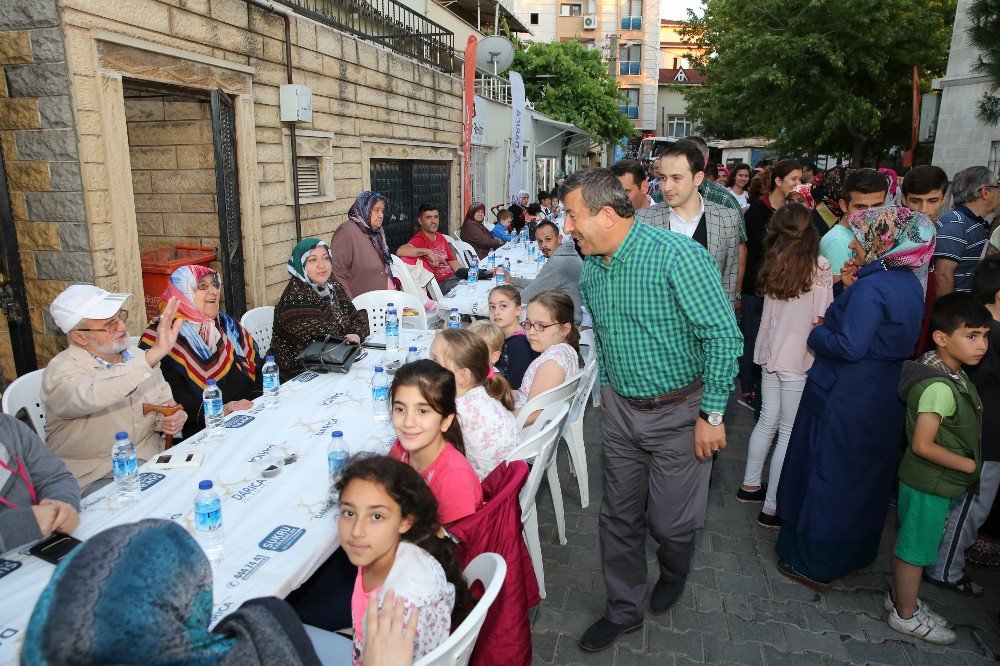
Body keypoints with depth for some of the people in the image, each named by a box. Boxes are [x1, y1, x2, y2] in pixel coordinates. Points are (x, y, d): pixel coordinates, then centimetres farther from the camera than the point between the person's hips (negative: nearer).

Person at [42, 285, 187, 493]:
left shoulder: (138, 357, 7)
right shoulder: (61, 372, -13)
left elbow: (164, 402, 18)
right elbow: (91, 397, -37)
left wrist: (172, 419, -7)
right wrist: (155, 354, -47)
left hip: (149, 460, 6)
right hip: (94, 480, -6)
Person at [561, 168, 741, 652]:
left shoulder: (677, 255, -22)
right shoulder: (590, 267, 2)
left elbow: (723, 335, -20)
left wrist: (712, 416, -18)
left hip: (678, 412, -6)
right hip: (621, 410, 6)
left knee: (670, 522, 9)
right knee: (619, 517, 13)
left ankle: (674, 575, 44)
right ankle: (624, 609, 34)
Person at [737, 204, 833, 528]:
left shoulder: (774, 263, 2)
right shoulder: (819, 267, -13)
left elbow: (771, 311, 7)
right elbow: (820, 321, -15)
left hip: (770, 355, 6)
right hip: (799, 361, -6)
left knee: (767, 421, 20)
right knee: (789, 434, 3)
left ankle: (750, 485, 34)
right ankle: (771, 508, 12)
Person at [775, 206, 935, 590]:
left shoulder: (870, 288, -22)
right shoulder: (910, 285, 6)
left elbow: (849, 347, -26)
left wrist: (816, 334, -8)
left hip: (844, 400, -9)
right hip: (885, 399, 9)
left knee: (825, 478, 4)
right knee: (865, 478, 22)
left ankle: (814, 565, 17)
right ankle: (856, 552, 40)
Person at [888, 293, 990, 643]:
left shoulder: (952, 376, 2)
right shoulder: (940, 387, -28)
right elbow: (923, 445, -29)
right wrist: (969, 465, -16)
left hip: (932, 482, 9)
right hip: (930, 485, -9)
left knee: (908, 542, 22)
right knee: (916, 548, 8)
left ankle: (898, 597, 40)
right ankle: (906, 615, 25)